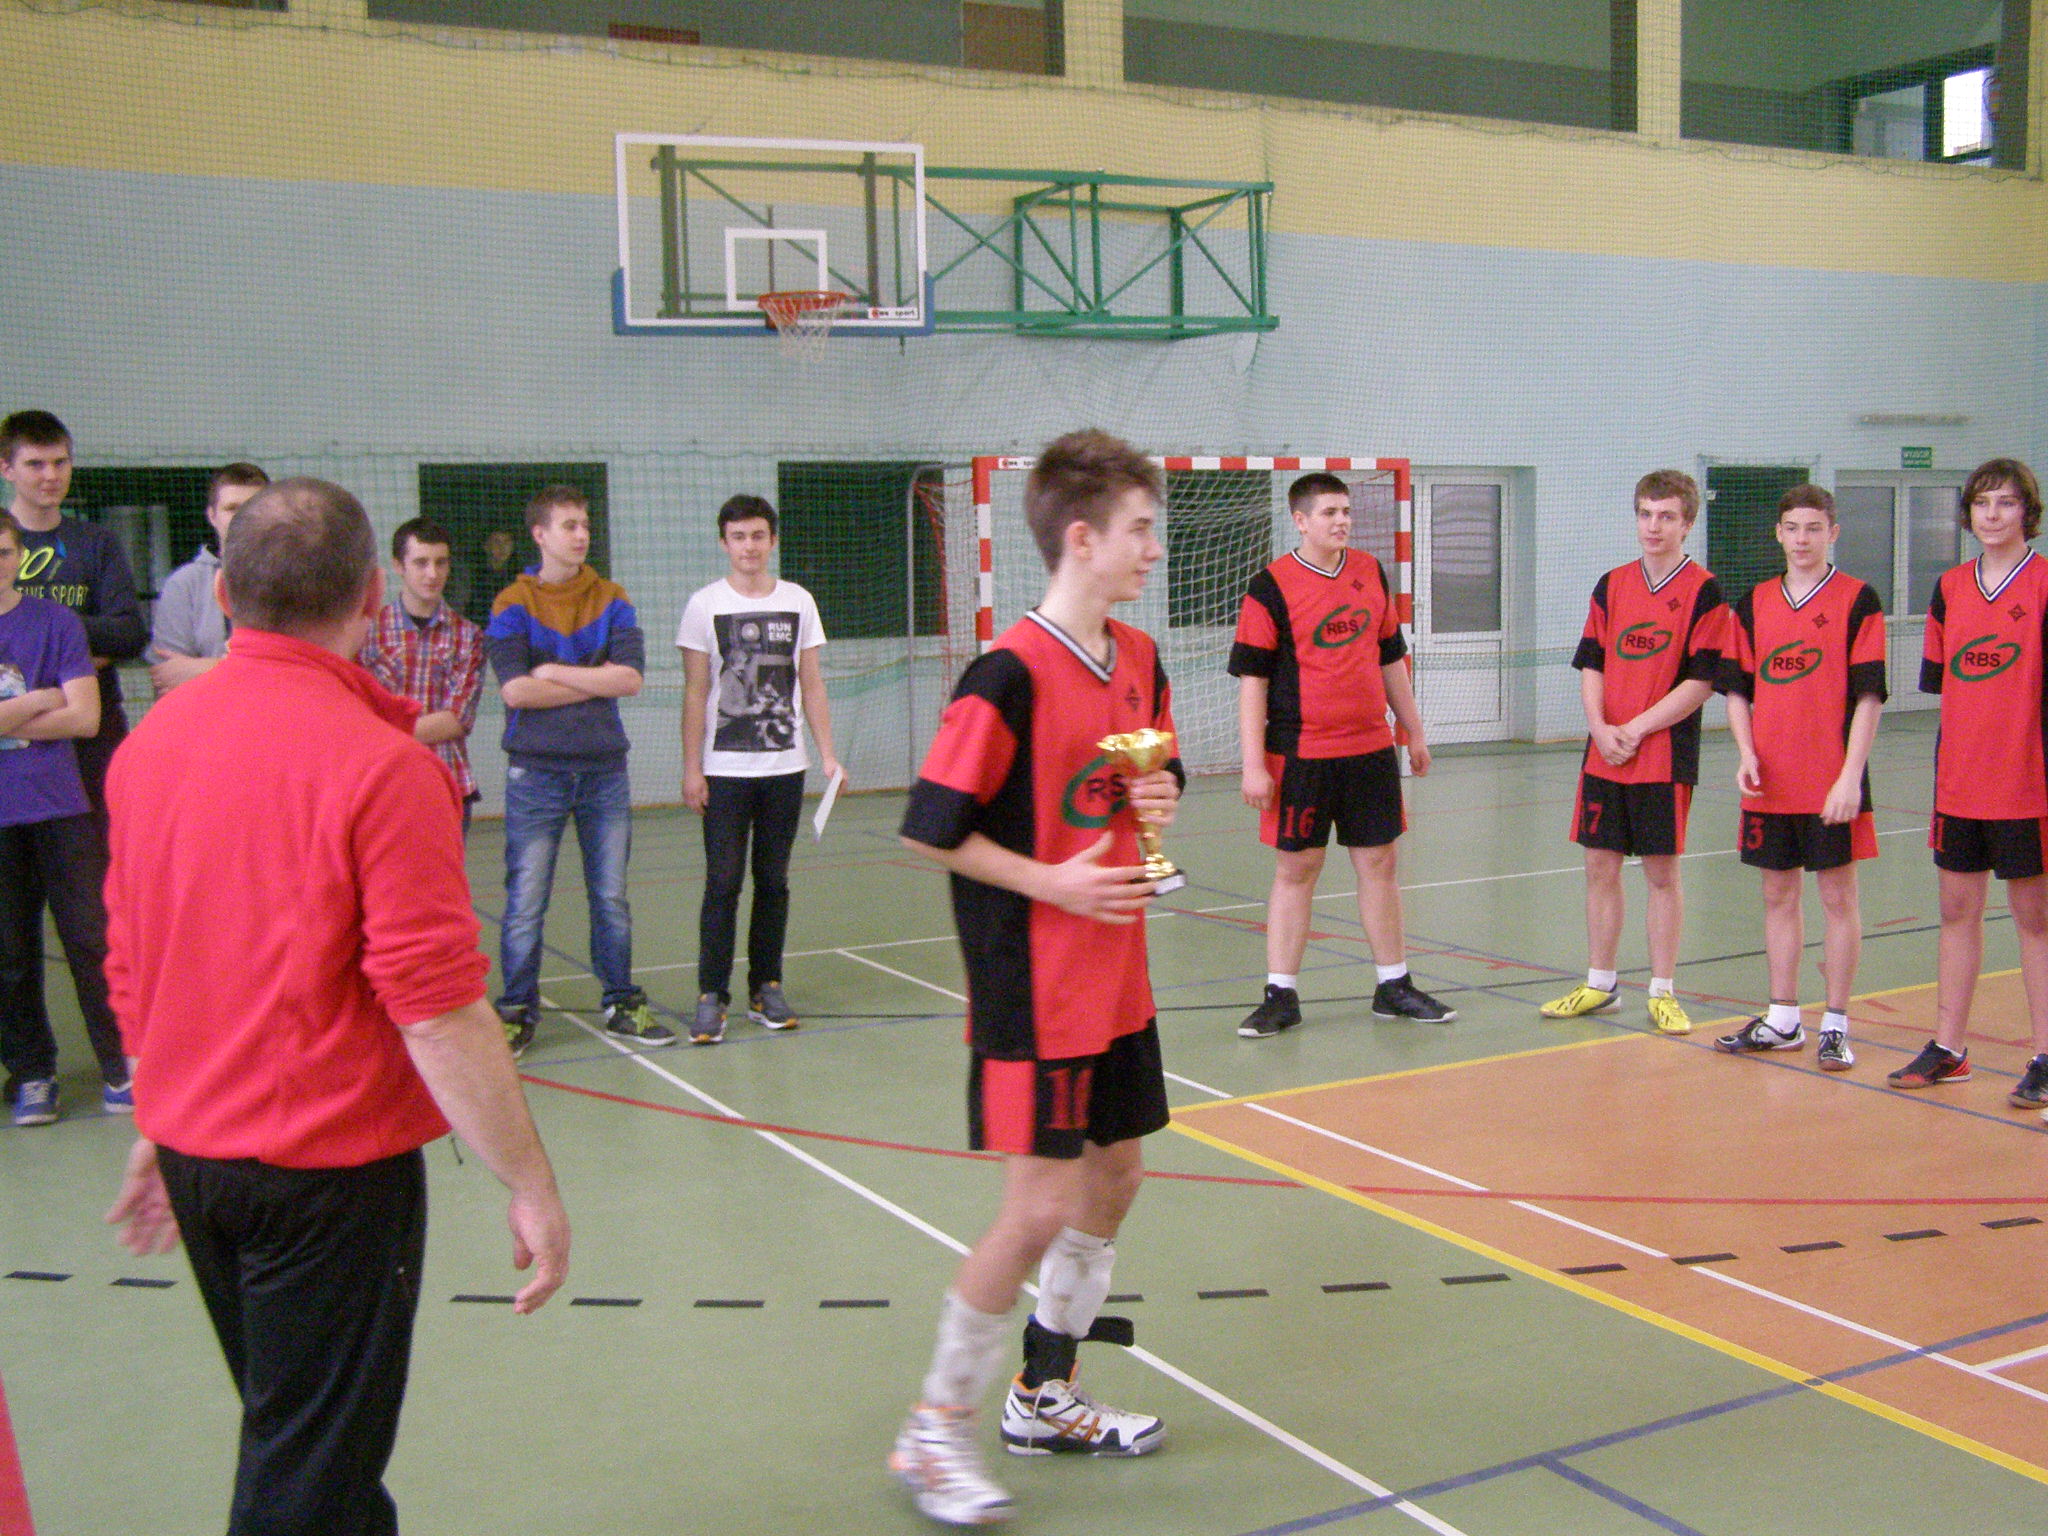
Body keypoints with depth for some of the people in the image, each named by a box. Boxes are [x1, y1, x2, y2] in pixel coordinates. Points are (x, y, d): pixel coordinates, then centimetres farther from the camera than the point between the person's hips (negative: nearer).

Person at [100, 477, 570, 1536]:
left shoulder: (151, 739, 1)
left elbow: (128, 970, 11)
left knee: (288, 1429, 24)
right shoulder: (381, 765, -20)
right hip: (332, 1167, -7)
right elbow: (436, 1009, -22)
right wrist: (531, 1185, -14)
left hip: (194, 1157, 7)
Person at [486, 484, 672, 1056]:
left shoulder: (613, 601, 6)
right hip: (537, 771, -2)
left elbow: (630, 677, -8)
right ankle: (517, 1010, 13)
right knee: (526, 901, 1)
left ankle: (622, 1003, 21)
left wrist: (554, 672, -10)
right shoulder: (512, 605, -1)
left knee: (611, 896, 10)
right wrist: (595, 682, -9)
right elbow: (515, 690, -14)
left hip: (604, 768, 2)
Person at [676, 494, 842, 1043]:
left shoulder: (798, 602, 7)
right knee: (722, 882, -5)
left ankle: (766, 988, 16)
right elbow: (695, 693, 0)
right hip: (724, 770, -2)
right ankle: (711, 997, 1)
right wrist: (691, 767, -5)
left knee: (774, 881, 7)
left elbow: (812, 687, 10)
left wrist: (828, 754, 4)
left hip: (784, 766, 2)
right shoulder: (705, 605, 1)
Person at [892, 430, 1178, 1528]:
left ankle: (1047, 1398, 33)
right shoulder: (1012, 674, -19)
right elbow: (929, 828, -17)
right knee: (1040, 1209, -6)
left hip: (1115, 977, 9)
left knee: (1114, 1175, 15)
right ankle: (936, 1429, 13)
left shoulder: (1139, 660, 6)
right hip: (1033, 985, -9)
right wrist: (1051, 880, -19)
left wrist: (1159, 797, 0)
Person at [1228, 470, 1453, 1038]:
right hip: (1302, 756, -5)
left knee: (1380, 864, 10)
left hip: (1371, 750, 5)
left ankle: (1394, 986, 21)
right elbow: (1251, 678, -9)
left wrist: (1413, 730, 20)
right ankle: (1281, 996, 10)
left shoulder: (1370, 571, 10)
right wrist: (1253, 763, -14)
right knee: (1295, 870, 2)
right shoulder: (1271, 587, -7)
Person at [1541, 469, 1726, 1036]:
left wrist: (1637, 729, -15)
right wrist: (1600, 727, -10)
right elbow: (1591, 664, 6)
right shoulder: (1611, 585, 9)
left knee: (1661, 872, 3)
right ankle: (1599, 984, 21)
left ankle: (1663, 992, 14)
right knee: (1600, 866, 9)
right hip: (1604, 755, 4)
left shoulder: (1704, 591, -5)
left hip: (1666, 759, -4)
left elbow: (1701, 681, -10)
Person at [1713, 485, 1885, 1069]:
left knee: (1838, 896, 2)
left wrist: (1851, 775, -15)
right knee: (1778, 895, 11)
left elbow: (1868, 695, -8)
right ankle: (1782, 1020, 21)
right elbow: (1737, 689, 11)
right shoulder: (1752, 605, 9)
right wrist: (1746, 753, -4)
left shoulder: (1857, 601, -4)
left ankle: (1836, 1026, 11)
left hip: (1831, 784, -4)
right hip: (1770, 782, 4)